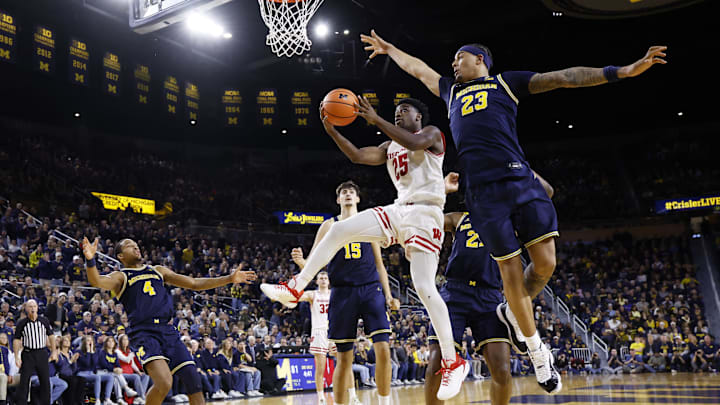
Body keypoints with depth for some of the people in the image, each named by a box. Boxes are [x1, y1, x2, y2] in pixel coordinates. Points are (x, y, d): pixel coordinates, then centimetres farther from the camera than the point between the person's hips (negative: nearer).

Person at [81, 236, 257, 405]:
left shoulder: (158, 271, 24)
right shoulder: (120, 277, 10)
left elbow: (194, 284, 22)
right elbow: (96, 281, -12)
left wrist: (230, 279, 15)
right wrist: (90, 260, -33)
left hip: (169, 331, 5)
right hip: (144, 333, -5)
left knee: (194, 384, -2)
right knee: (164, 383, -25)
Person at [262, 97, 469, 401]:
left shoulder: (431, 134, 5)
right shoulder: (390, 147, 24)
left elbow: (414, 143, -19)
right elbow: (358, 156, 9)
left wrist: (375, 120, -20)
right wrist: (332, 131, -2)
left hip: (424, 213, -7)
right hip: (397, 211, 7)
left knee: (424, 287, -16)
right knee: (338, 230, -7)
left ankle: (453, 362, -6)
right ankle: (294, 289, 1)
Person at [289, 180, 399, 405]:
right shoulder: (329, 225, 10)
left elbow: (379, 264, 16)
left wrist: (388, 295, 7)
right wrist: (301, 262, -19)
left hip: (371, 290, 1)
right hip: (342, 292, -1)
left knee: (383, 350, -9)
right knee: (344, 359, 1)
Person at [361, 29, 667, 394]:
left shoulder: (507, 82, 16)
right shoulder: (451, 91, 26)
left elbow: (563, 77, 7)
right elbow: (416, 67, 40)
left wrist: (623, 71, -2)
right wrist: (389, 48, 50)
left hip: (520, 181, -1)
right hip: (483, 192, 1)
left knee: (545, 263, -9)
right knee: (511, 271, 0)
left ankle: (512, 312, 22)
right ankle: (537, 351, 16)